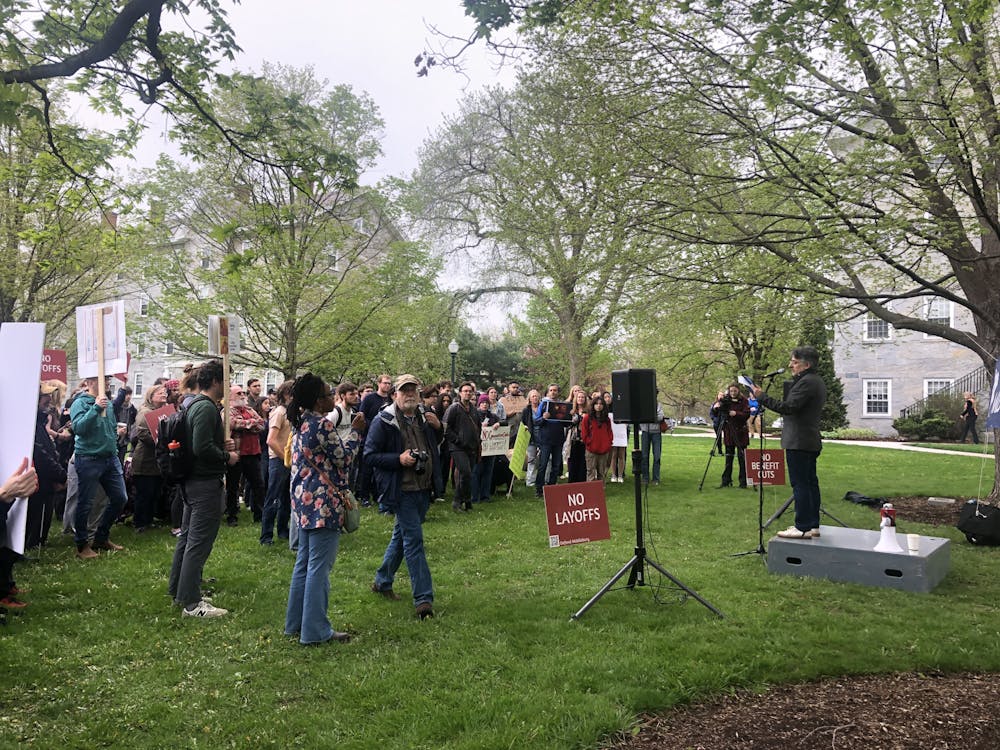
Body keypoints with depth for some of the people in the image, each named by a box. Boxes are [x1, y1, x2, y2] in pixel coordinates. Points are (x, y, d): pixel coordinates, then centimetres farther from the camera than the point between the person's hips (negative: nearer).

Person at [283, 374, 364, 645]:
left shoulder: (301, 424, 11)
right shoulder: (322, 425, -18)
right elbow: (344, 458, -10)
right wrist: (355, 431, 0)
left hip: (304, 503, 10)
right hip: (324, 503, -10)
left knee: (304, 564, 17)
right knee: (319, 568, -2)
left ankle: (295, 623, 26)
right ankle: (315, 630, 5)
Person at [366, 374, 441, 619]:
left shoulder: (424, 419, 12)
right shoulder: (383, 421, -9)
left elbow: (435, 450, 23)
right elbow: (370, 455, -11)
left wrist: (437, 428, 4)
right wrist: (399, 459, -23)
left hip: (422, 489, 7)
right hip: (401, 490, -7)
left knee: (401, 536, 18)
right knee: (414, 540, -9)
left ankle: (382, 581, 35)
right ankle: (423, 598, -5)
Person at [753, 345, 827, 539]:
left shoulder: (806, 382, -16)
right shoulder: (817, 381, 17)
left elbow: (788, 407, -22)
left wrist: (762, 397, -17)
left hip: (798, 442, -11)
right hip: (811, 441, 11)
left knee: (799, 483, -8)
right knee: (810, 482, 12)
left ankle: (802, 527, -7)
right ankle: (812, 525, 18)